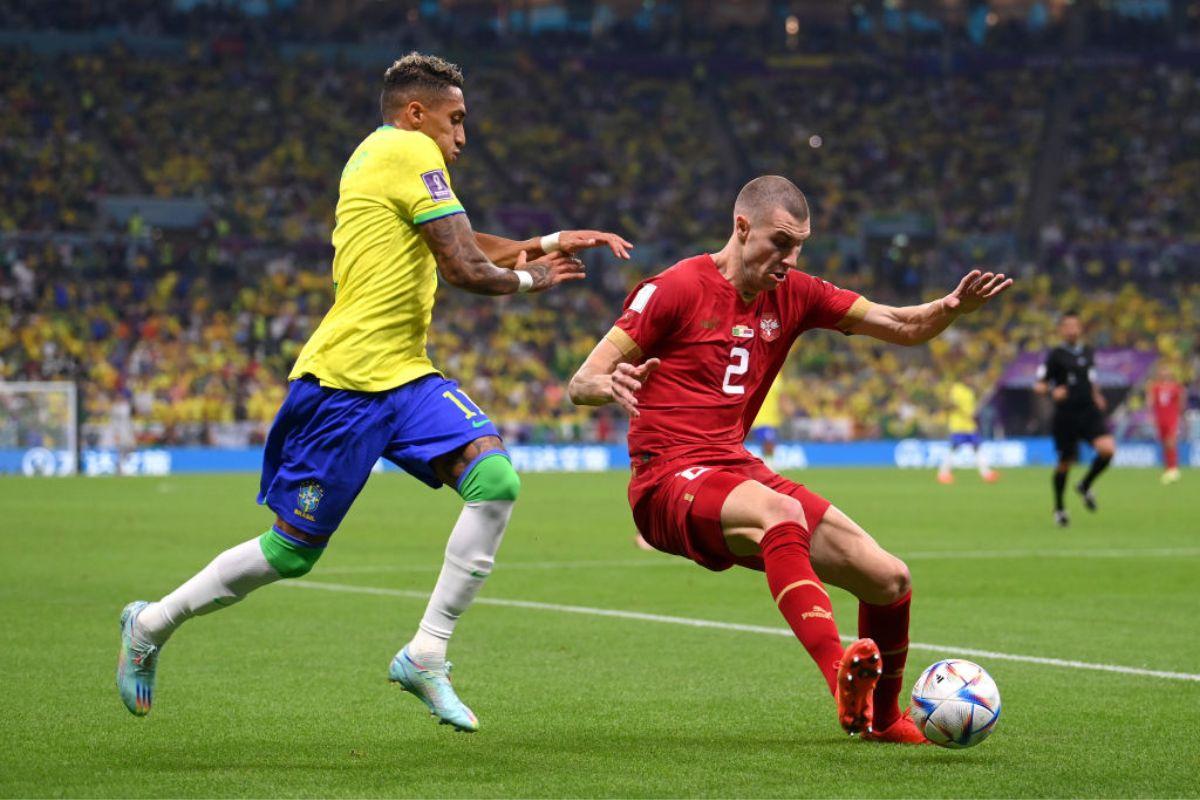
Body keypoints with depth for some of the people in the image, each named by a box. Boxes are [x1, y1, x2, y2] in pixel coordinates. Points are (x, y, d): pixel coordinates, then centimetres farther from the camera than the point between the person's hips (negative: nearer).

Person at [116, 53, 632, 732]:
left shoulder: (382, 156, 19)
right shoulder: (412, 153, -9)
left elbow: (458, 246, 28)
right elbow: (466, 269, -14)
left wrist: (547, 244, 17)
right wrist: (528, 279, 4)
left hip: (403, 376, 9)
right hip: (345, 380, -9)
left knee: (496, 480, -12)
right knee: (292, 552, 0)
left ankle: (426, 656, -7)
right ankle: (151, 625, 22)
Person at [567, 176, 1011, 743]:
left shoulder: (793, 296, 10)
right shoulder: (675, 289, -6)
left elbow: (905, 328, 10)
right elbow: (580, 385, -8)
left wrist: (953, 307, -12)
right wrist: (612, 386, -32)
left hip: (741, 471, 7)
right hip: (670, 480, -7)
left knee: (890, 579, -2)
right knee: (783, 512, -39)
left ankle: (881, 716, 24)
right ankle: (841, 676, -54)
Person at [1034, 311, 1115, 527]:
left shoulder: (1088, 353, 10)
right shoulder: (1056, 356, -5)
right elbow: (1039, 385, -6)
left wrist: (1096, 396, 12)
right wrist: (1052, 391, -25)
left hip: (1090, 413, 4)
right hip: (1065, 417, -4)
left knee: (1107, 449, -19)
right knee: (1065, 462, 5)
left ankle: (1085, 486, 8)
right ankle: (1059, 508, 28)